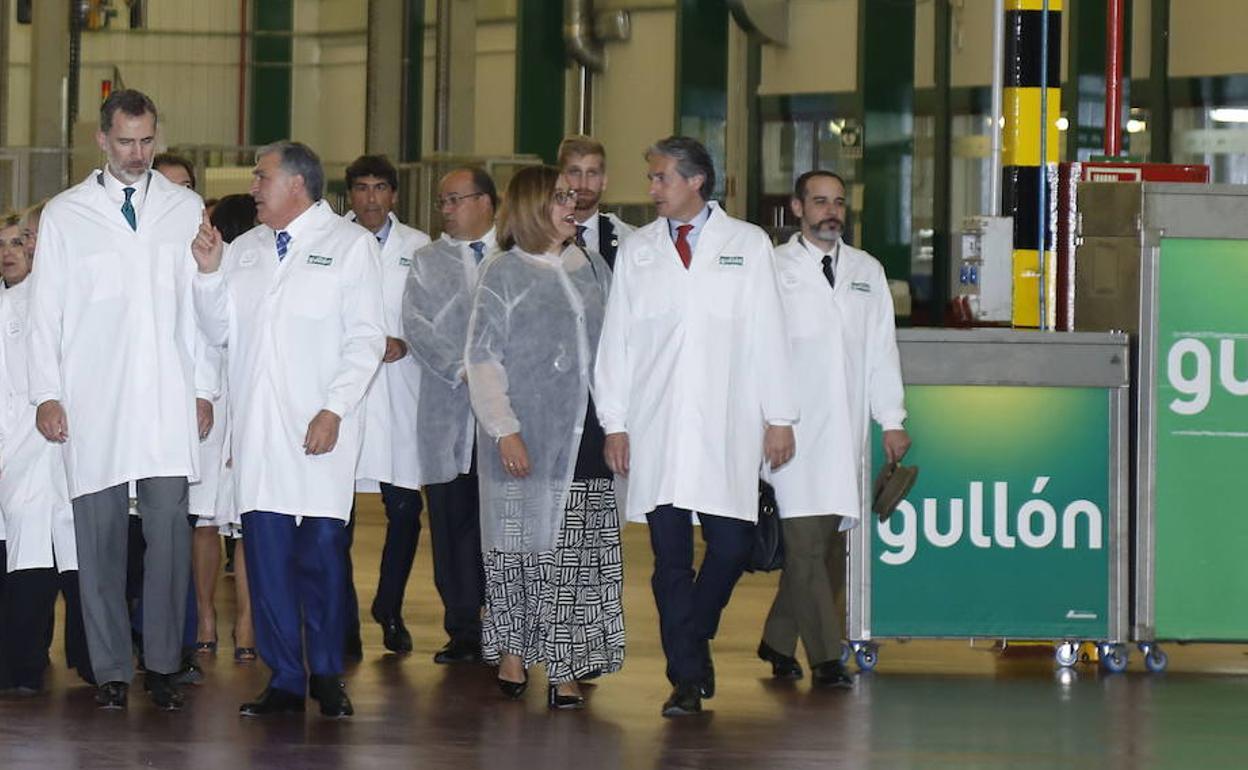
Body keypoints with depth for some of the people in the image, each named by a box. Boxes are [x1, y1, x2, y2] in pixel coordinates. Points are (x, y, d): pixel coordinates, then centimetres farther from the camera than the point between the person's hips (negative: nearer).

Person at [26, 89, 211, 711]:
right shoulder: (64, 215, 8)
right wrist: (47, 394, 0)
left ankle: (163, 665, 2)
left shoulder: (186, 210, 11)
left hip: (168, 403, 1)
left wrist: (203, 391, 7)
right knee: (99, 537, -2)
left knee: (169, 531, -5)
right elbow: (46, 310, 8)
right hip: (93, 404, 0)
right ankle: (110, 670, 4)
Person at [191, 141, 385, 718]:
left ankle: (327, 675, 6)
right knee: (266, 552, 0)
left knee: (322, 549, -6)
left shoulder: (350, 245, 3)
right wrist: (209, 273, 2)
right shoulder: (244, 250, 17)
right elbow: (218, 331, 16)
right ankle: (284, 678, 6)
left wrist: (335, 410, -12)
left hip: (320, 429, -4)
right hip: (255, 426, 4)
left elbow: (366, 339, -3)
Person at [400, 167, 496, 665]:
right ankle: (464, 632, 6)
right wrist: (463, 370, -10)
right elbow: (418, 326, 3)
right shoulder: (428, 262, 14)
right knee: (454, 523, 0)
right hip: (450, 413, 1)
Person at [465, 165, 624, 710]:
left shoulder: (591, 270, 14)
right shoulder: (505, 273, 1)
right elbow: (482, 357, -3)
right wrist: (504, 429, -12)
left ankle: (564, 667, 0)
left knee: (578, 552, -1)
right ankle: (513, 656, 11)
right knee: (521, 544, 1)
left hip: (586, 434, 4)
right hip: (528, 436, -4)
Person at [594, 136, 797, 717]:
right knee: (670, 559, 0)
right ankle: (687, 678, 4)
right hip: (654, 431, 1)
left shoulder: (747, 245, 7)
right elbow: (616, 341, 10)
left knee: (731, 547, -6)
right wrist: (614, 423, 4)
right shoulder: (635, 251, 12)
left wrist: (779, 417, 2)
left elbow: (767, 336, 5)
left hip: (726, 432, -1)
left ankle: (693, 639, 20)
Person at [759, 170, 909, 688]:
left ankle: (778, 641, 20)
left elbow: (881, 348, 16)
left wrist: (892, 420, 11)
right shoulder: (774, 268, 2)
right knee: (806, 544, -10)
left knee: (831, 546, 5)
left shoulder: (867, 271, 16)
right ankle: (825, 658, -9)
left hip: (845, 431, 5)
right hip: (794, 429, -5)